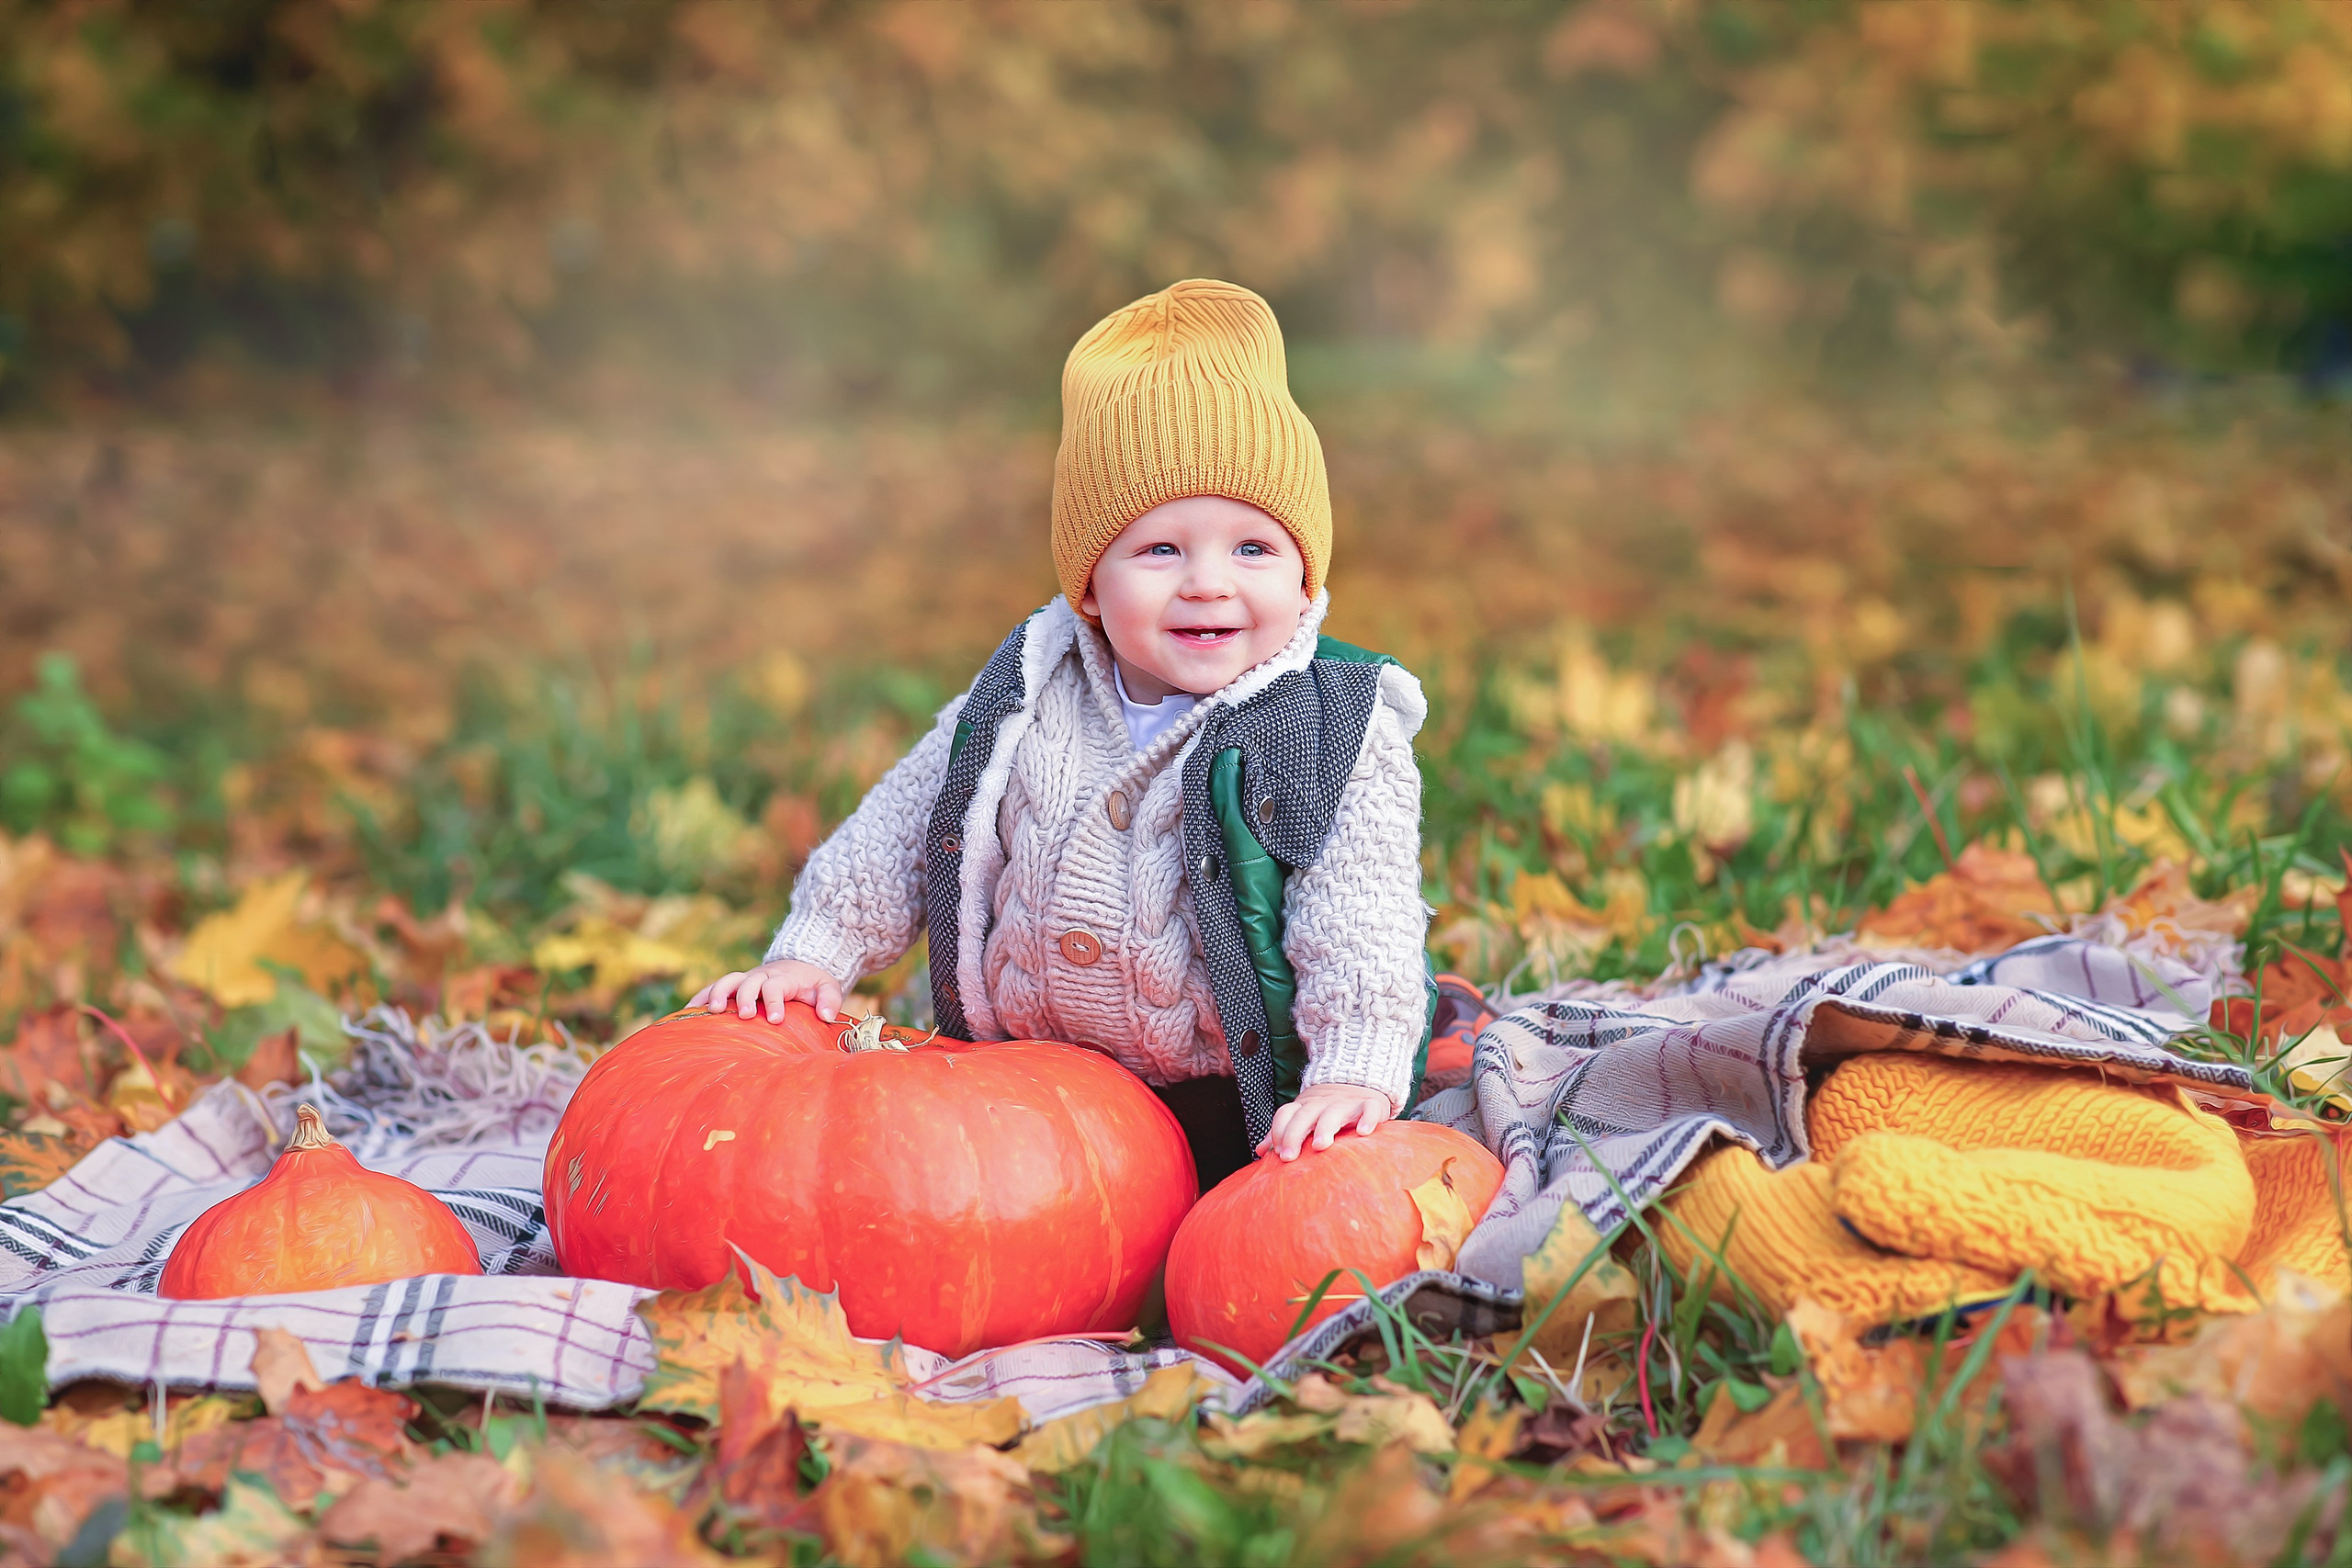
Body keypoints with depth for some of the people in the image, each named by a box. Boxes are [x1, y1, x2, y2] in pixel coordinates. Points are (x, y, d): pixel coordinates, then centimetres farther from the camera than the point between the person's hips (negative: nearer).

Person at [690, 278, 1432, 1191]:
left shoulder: (1339, 733, -11)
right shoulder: (1024, 696, 1)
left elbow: (1363, 926, -16)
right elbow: (901, 827, 12)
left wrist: (1356, 1078, -30)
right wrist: (814, 954, 6)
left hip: (1248, 1108, -4)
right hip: (1031, 1085, 4)